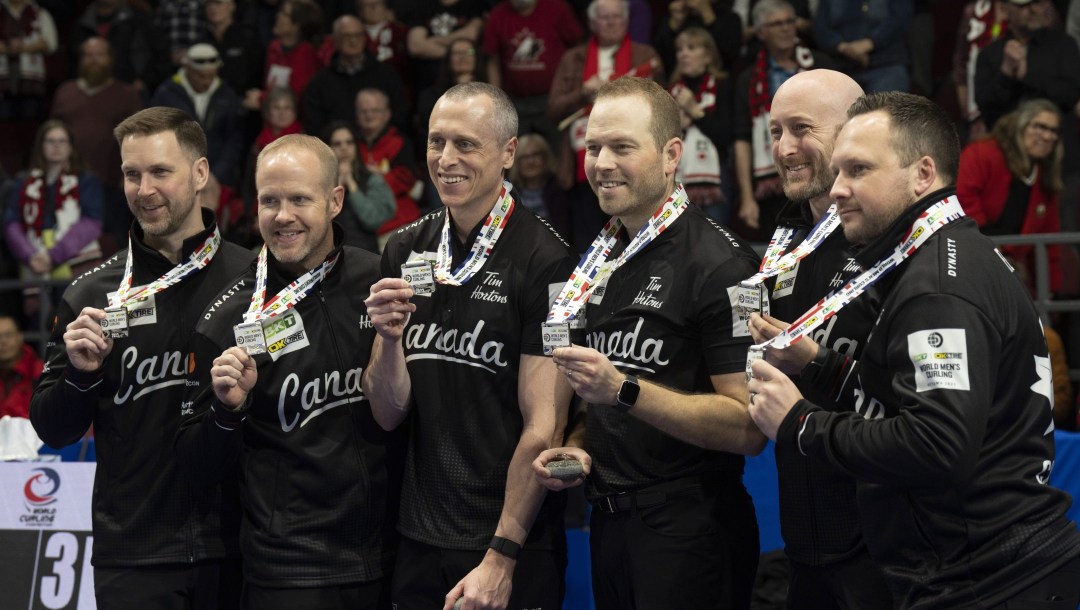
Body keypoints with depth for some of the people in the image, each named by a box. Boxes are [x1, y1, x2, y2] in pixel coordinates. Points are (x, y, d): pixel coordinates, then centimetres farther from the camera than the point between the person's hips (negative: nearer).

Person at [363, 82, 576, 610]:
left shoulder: (544, 261, -11)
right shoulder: (405, 252, 5)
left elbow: (543, 427, -13)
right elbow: (389, 413, 7)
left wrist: (501, 558, -15)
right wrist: (389, 336, -12)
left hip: (514, 551, -5)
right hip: (419, 541, 5)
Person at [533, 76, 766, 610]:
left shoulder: (717, 263, -14)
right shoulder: (599, 258, 12)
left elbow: (748, 428, -20)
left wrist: (623, 390, -26)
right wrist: (578, 446, 4)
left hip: (688, 526, -8)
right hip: (609, 520, 8)